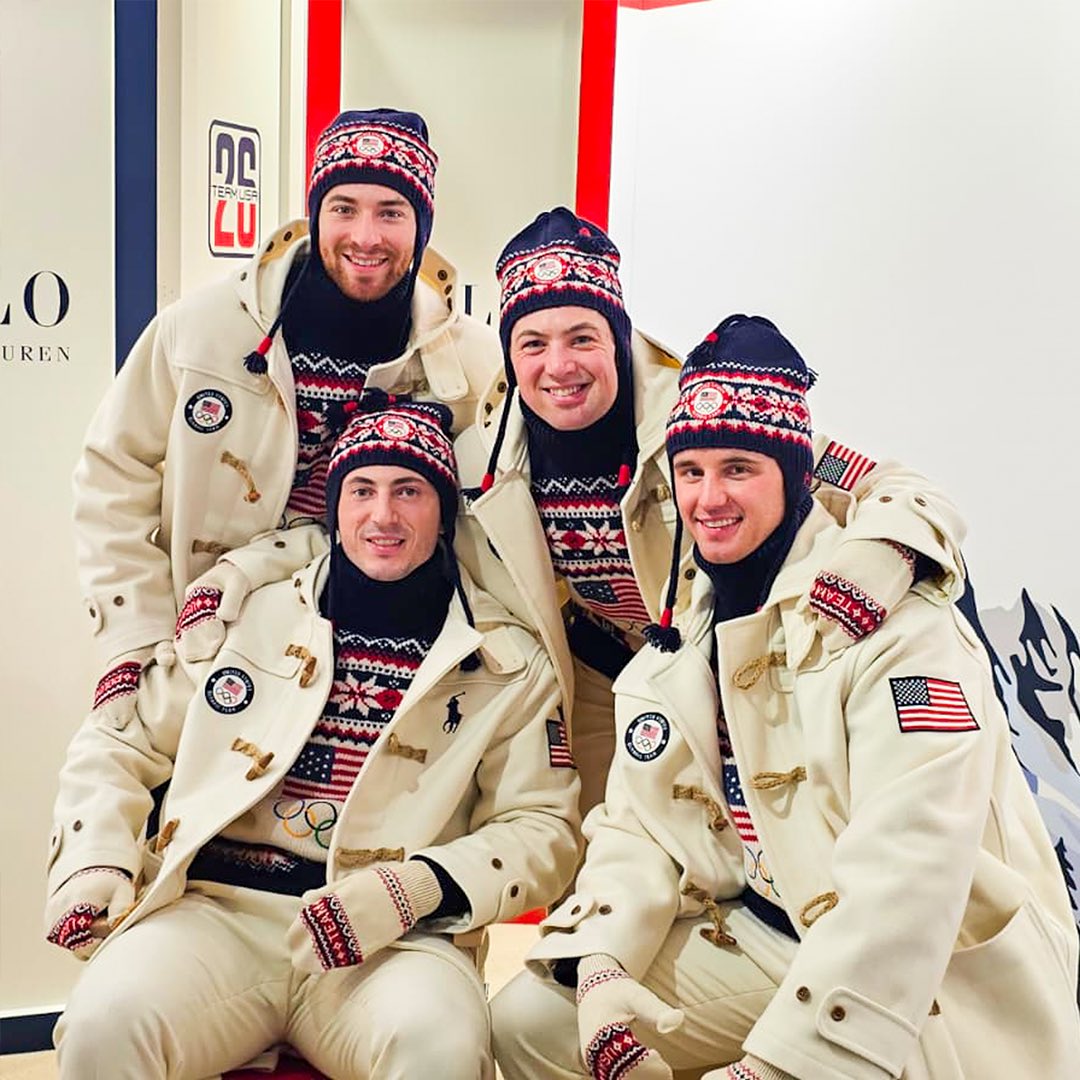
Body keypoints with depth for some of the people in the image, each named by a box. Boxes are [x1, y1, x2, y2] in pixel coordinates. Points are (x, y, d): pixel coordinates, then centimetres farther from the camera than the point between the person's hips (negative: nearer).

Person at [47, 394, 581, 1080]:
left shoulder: (508, 665, 9)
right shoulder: (250, 617, 12)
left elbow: (543, 827, 4)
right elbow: (118, 744, 18)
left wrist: (418, 885, -13)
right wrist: (93, 863, 0)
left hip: (390, 940, -1)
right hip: (215, 914, 2)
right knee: (107, 1025, -28)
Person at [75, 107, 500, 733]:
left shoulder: (472, 365, -8)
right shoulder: (203, 326, -6)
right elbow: (116, 475, 1)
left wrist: (247, 570, -19)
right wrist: (134, 639, -7)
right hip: (201, 660, 1)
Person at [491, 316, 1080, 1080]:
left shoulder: (897, 621, -17)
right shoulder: (676, 646, 6)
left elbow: (907, 866, -26)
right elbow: (639, 824, 4)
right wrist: (600, 966, -15)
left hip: (950, 981, -6)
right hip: (771, 941, 7)